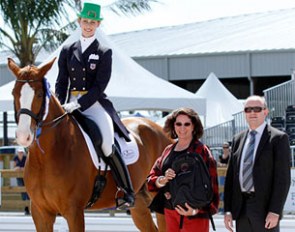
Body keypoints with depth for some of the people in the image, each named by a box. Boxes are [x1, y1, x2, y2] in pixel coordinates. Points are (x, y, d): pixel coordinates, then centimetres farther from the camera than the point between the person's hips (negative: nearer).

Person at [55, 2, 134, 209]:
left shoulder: (104, 52, 3)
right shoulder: (68, 51, 14)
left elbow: (100, 85, -6)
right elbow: (61, 82, 12)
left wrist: (78, 104, -17)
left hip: (95, 104, -4)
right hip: (71, 106, 4)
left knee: (108, 146, -22)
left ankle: (128, 192, -13)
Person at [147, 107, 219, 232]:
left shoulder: (201, 151, -5)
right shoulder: (168, 150, 14)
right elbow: (151, 179, 12)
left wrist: (196, 211, -24)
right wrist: (163, 180, -12)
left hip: (194, 213, -6)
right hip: (170, 211, 6)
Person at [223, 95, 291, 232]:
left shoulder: (278, 138, -2)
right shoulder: (238, 140, 15)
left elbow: (283, 178, -8)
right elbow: (231, 175, 13)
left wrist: (275, 211, -16)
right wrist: (227, 209, 5)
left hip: (265, 208, -5)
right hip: (241, 209, 6)